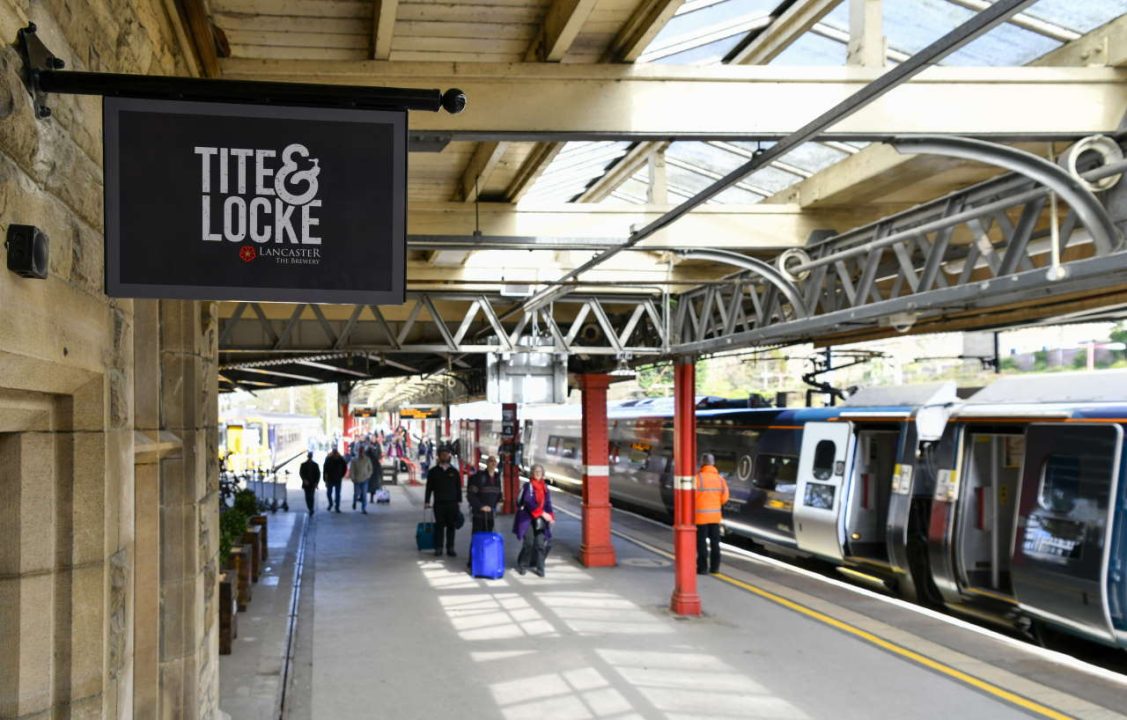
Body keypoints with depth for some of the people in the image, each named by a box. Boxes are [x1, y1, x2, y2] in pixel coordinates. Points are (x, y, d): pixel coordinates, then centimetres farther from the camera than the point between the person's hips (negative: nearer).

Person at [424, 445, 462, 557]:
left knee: (451, 526, 4)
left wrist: (459, 501, 6)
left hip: (452, 503, 1)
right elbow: (429, 488, 4)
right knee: (439, 526, 0)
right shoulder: (433, 471, 4)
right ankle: (438, 548, 7)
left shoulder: (454, 471, 8)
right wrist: (426, 501, -1)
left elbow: (458, 487, 11)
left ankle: (450, 548, 10)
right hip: (439, 503, -1)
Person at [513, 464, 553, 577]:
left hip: (540, 520, 4)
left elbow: (548, 503, 12)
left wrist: (550, 516, -6)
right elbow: (529, 502, -14)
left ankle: (540, 568, 6)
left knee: (540, 544, -4)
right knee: (529, 543, -7)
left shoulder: (545, 487, 12)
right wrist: (542, 513, -21)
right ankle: (523, 565, 13)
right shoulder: (528, 486, -4)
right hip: (528, 519, -4)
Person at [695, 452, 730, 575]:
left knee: (701, 542, 1)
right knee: (715, 542, 13)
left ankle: (702, 567, 1)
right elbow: (724, 497, 3)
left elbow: (692, 496, -14)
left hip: (701, 515, -5)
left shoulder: (698, 478, -15)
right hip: (715, 515, 5)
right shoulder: (720, 478, 1)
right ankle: (715, 566, 15)